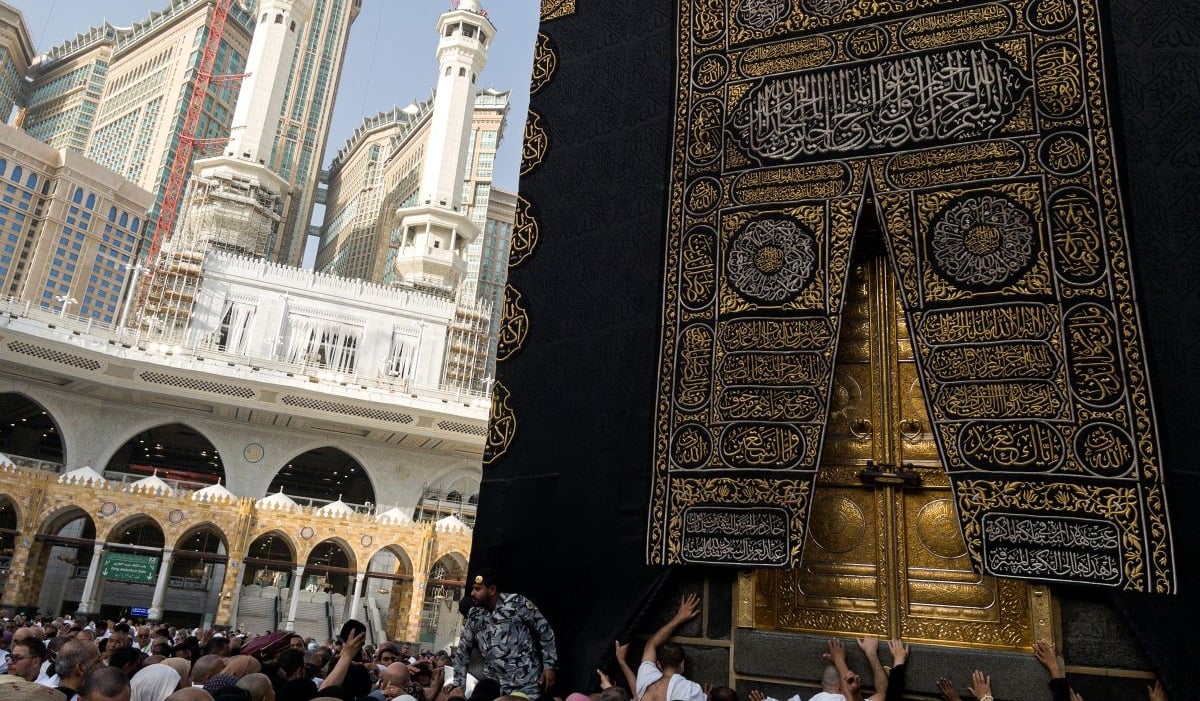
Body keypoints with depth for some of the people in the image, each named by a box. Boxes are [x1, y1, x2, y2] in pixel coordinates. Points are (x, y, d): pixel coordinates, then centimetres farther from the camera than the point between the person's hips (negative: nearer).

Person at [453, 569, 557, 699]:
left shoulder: (516, 603, -7)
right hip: (493, 685, 5)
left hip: (526, 683, -5)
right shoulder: (474, 616, 8)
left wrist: (549, 666, -8)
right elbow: (463, 650, 17)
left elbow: (545, 631, -4)